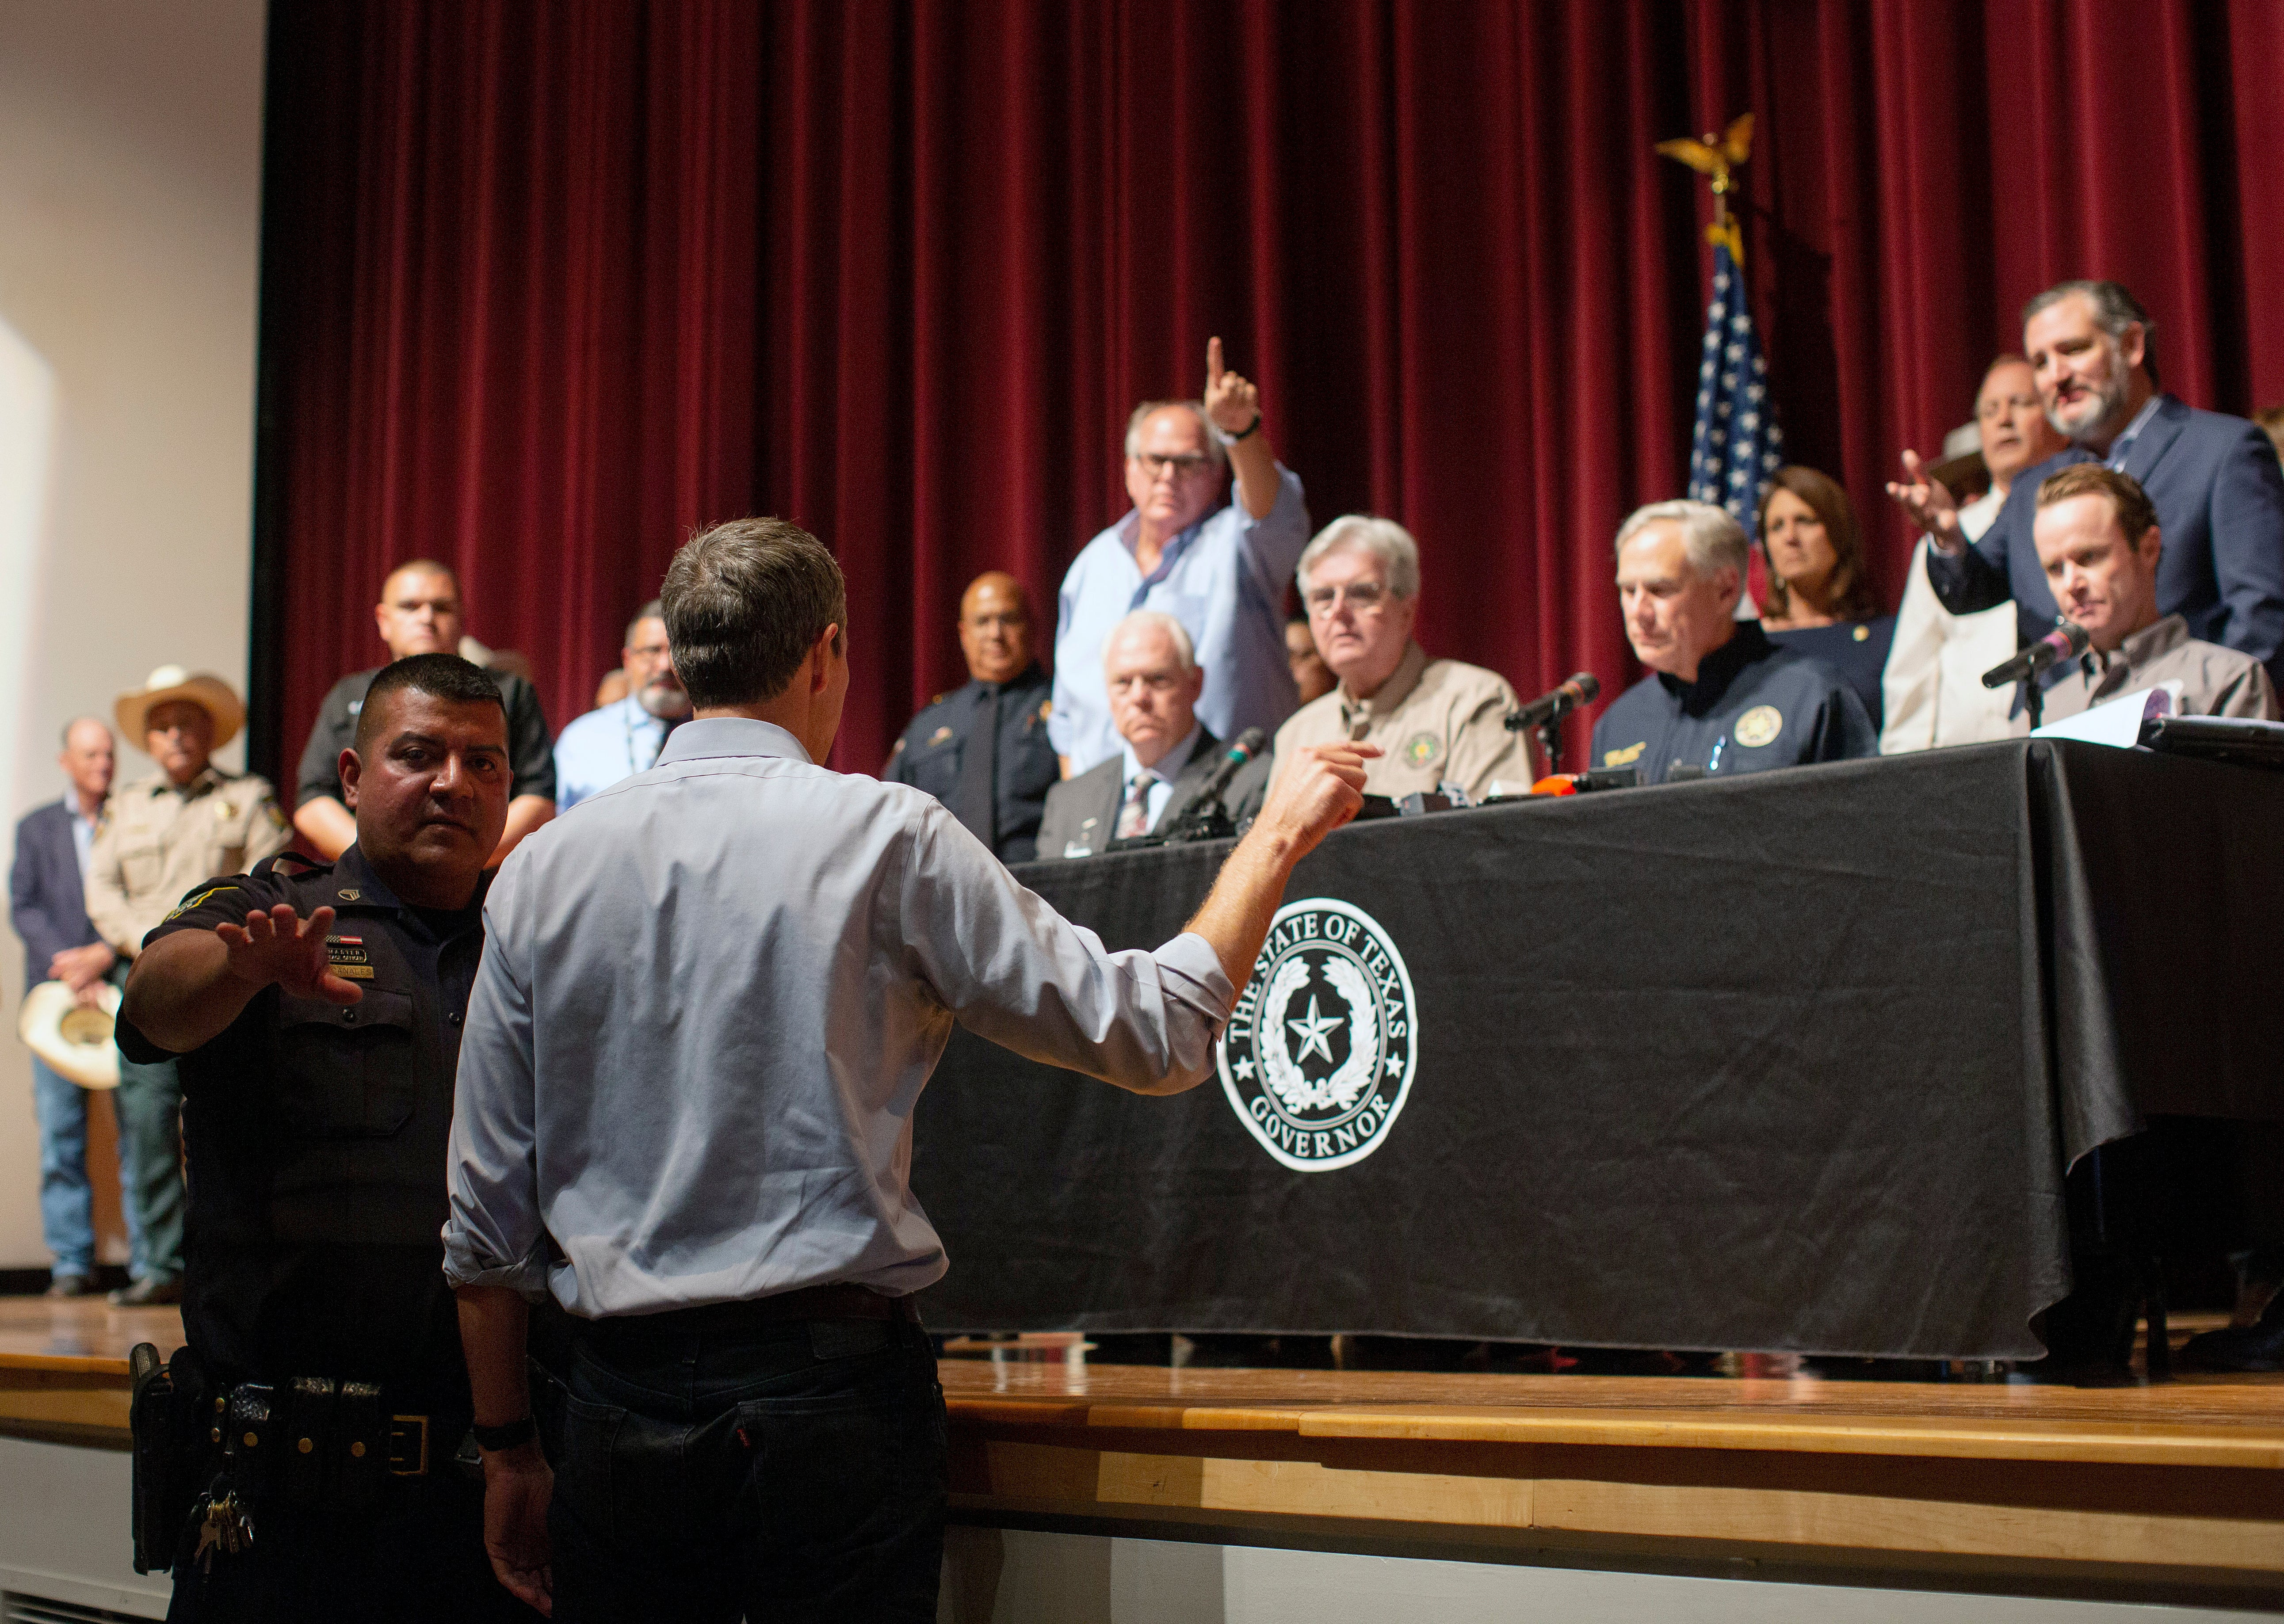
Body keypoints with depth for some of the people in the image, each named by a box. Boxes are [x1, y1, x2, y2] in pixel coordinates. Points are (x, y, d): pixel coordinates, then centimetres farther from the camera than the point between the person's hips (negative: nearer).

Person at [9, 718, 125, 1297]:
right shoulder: (36, 827, 16)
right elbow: (24, 907, 7)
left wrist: (108, 953, -11)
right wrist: (68, 964, -8)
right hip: (58, 987, 2)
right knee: (60, 1130, -2)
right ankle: (71, 1261, 3)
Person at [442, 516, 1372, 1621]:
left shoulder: (540, 873, 5)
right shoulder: (886, 838, -6)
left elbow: (487, 1214, 7)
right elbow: (1153, 1033, -3)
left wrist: (507, 1453, 17)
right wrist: (1276, 836, 10)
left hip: (621, 1416, 4)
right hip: (836, 1395, -3)